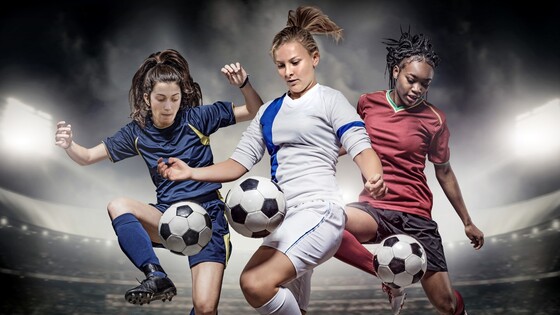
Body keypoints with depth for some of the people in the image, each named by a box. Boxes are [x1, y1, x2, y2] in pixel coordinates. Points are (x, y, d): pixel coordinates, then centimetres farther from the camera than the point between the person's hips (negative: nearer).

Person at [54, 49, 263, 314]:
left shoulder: (196, 118, -4)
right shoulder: (137, 132, 4)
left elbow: (257, 112, 0)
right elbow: (88, 157, 9)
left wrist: (244, 84, -18)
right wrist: (69, 145, -12)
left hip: (207, 215, -3)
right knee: (118, 206, -24)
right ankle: (156, 277, -24)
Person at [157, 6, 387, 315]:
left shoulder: (330, 100, 3)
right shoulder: (269, 111, 19)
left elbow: (362, 148, -8)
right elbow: (239, 164, 15)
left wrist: (374, 180, -30)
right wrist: (191, 173, 1)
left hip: (318, 211, -6)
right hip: (285, 218, 7)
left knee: (255, 283, -26)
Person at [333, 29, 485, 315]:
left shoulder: (433, 119, -1)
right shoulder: (367, 103, 3)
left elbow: (444, 173, 9)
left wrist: (467, 222, 15)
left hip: (415, 216, -1)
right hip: (373, 207, 1)